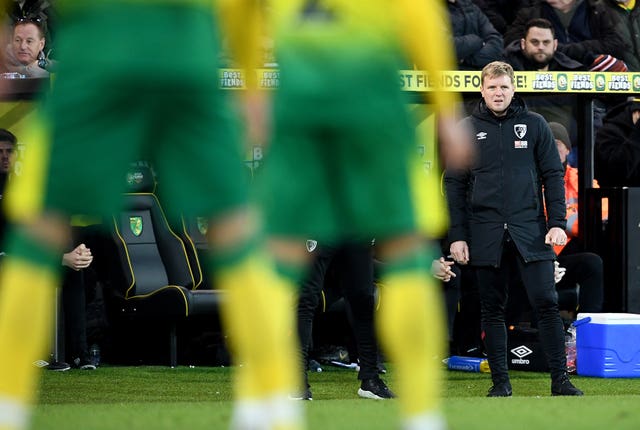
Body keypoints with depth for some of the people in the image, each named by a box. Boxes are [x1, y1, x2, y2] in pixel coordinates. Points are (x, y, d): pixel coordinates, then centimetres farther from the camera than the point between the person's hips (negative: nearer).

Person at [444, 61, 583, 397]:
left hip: (530, 231, -1)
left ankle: (560, 380, -6)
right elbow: (454, 185, 8)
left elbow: (553, 176, 7)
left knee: (546, 304, -8)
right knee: (492, 311, 4)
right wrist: (457, 236, 1)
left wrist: (557, 223, -3)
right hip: (485, 236, 1)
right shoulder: (467, 130, 7)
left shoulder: (534, 125, 7)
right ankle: (500, 382, 11)